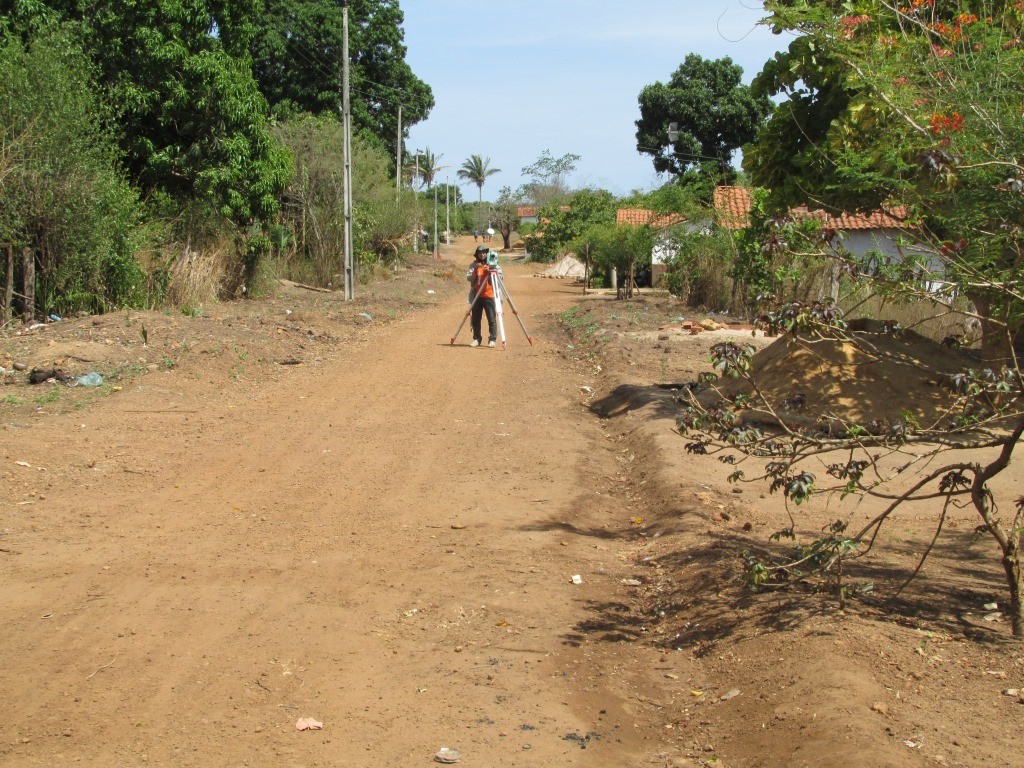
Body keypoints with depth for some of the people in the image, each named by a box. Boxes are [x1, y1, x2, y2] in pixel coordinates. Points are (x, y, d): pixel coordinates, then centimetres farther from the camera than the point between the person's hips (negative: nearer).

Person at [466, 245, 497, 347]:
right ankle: (477, 339, 16)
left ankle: (492, 339, 3)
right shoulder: (473, 265, 5)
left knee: (491, 319, -5)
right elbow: (469, 278, -4)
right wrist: (475, 270, -20)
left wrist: (490, 272, -17)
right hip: (476, 296, 2)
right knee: (475, 319, 5)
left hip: (489, 296, -2)